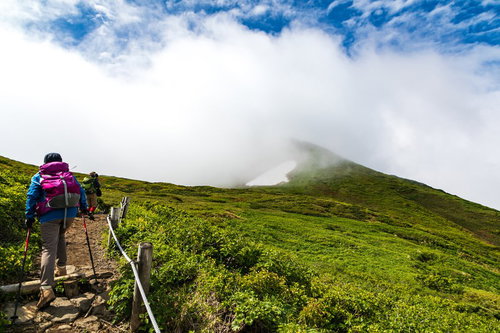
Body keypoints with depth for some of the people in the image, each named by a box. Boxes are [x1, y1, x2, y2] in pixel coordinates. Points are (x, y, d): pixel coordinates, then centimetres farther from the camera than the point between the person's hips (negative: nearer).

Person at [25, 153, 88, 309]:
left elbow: (32, 196, 2)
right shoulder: (69, 174, 19)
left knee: (48, 248, -8)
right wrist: (84, 208, 27)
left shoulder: (38, 176, 14)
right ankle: (61, 268, 32)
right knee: (59, 236, 29)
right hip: (70, 213, 3)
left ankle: (46, 288, -17)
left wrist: (29, 216, 3)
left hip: (50, 215, -3)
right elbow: (81, 191, 16)